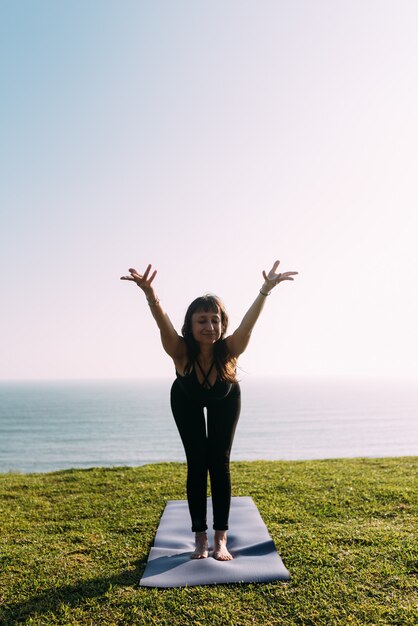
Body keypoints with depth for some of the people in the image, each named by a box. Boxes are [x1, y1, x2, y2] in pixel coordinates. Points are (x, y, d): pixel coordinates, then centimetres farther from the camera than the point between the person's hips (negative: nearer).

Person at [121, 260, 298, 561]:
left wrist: (266, 290, -72)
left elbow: (249, 321, -55)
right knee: (197, 464, -5)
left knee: (220, 463, -5)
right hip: (187, 402, 0)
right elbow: (164, 323, -57)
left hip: (225, 401, 0)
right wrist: (149, 293, -76)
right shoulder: (180, 351, -39)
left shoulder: (230, 350, -39)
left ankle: (221, 538, 4)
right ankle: (200, 537, 7)